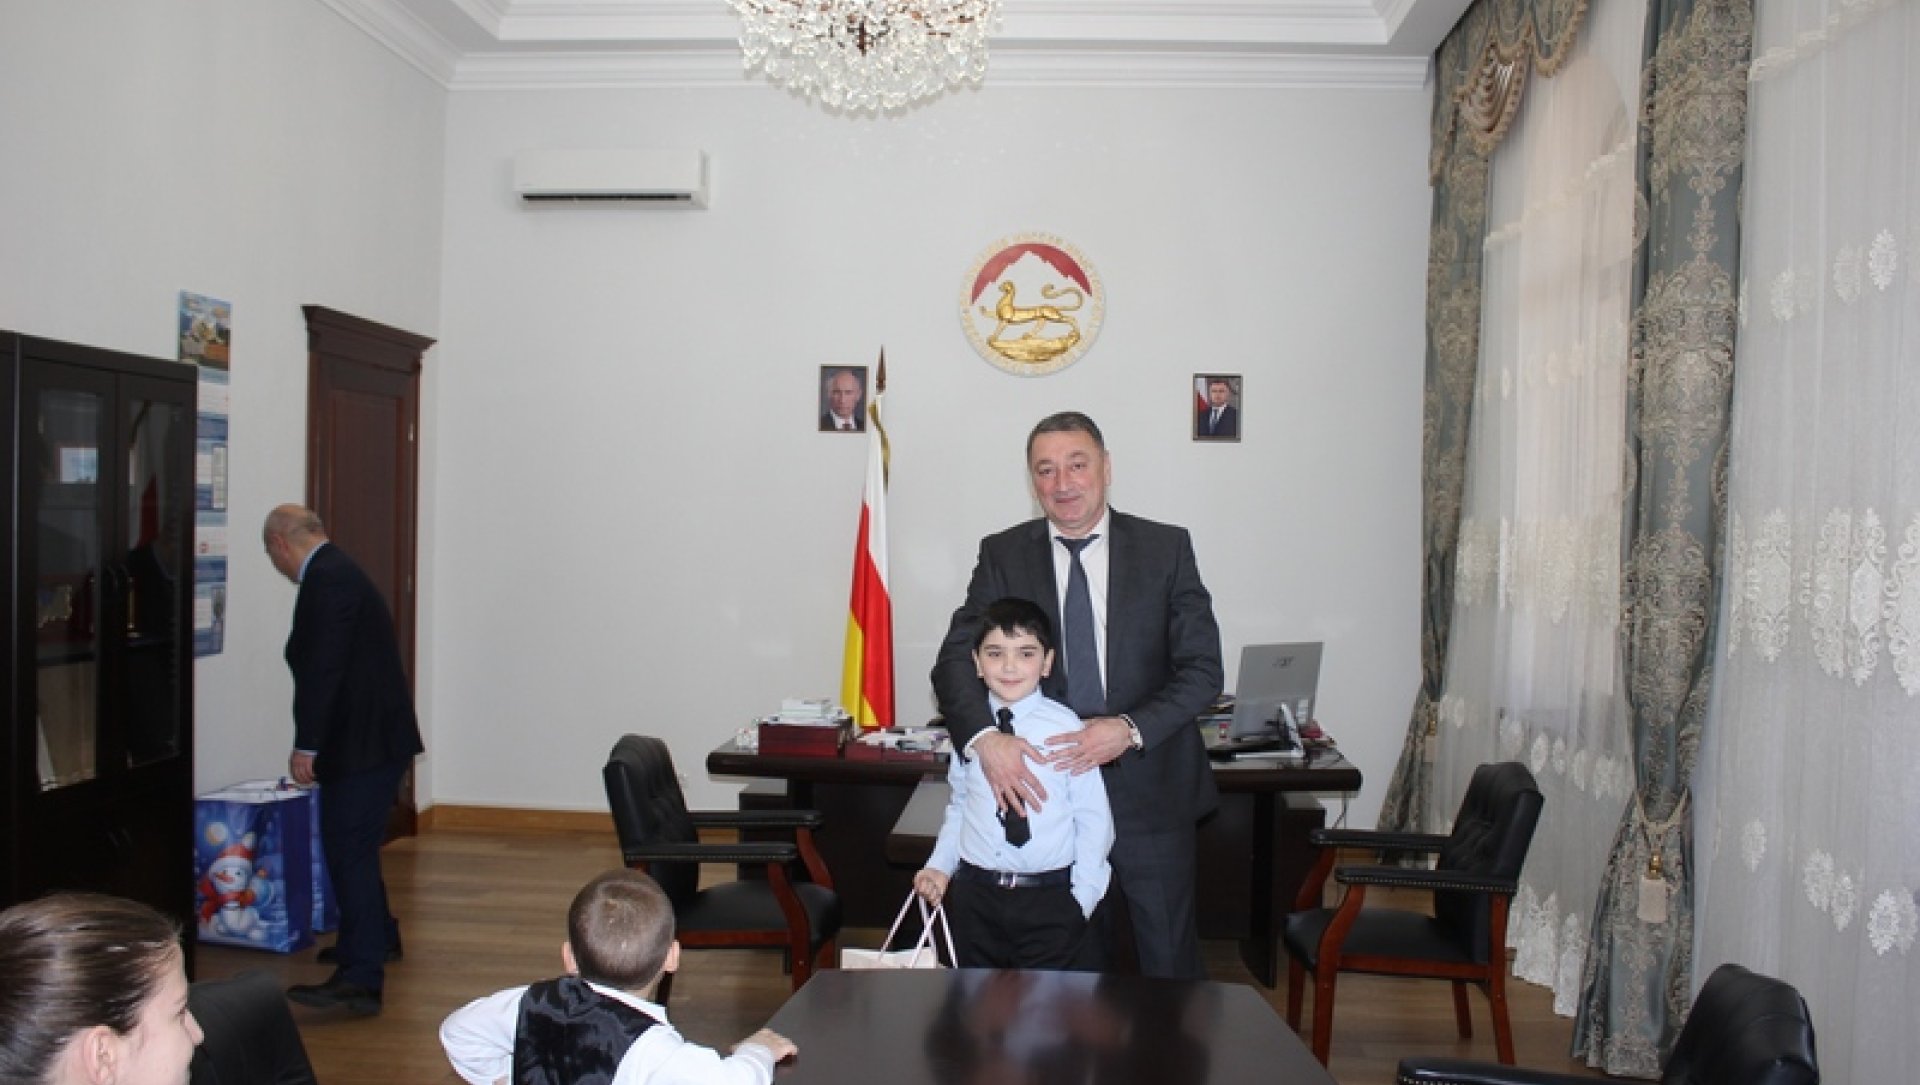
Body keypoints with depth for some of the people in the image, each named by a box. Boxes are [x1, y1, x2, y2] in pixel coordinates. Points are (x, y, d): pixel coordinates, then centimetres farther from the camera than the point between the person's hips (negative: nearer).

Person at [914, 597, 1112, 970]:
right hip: (975, 897, 3)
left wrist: (1082, 899, -8)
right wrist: (940, 866, -1)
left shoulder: (1065, 726, -10)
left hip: (1050, 899, -3)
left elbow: (1093, 818, -5)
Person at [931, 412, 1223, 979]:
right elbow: (955, 661, -7)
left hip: (1148, 791, 0)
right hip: (1043, 788, 1)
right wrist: (984, 736, -27)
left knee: (1169, 964, 11)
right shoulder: (1003, 555, 0)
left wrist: (1131, 729, -21)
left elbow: (1203, 668, -5)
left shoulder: (1166, 548, -2)